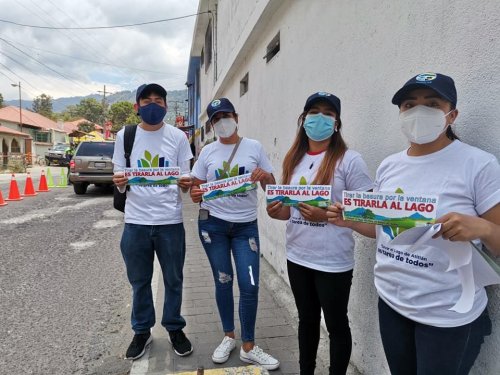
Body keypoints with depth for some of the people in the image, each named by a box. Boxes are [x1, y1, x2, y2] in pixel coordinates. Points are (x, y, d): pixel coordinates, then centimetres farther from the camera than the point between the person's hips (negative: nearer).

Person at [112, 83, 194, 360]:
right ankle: (142, 331, 33)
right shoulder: (125, 136, 4)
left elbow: (185, 179, 3)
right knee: (139, 281, 13)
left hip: (170, 220, -1)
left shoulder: (177, 137, 1)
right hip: (136, 220, 1)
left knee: (173, 280, 11)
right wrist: (119, 182, -18)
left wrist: (187, 183, -20)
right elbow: (119, 182, 5)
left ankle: (174, 328, 31)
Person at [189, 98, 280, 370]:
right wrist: (195, 195, -17)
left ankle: (248, 348, 17)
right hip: (213, 223, 1)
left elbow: (271, 188, 2)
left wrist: (265, 176, -20)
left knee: (250, 286, -2)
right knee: (223, 281, 11)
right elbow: (195, 187, 5)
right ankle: (229, 337, 32)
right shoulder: (208, 151, 2)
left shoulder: (254, 147, 1)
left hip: (246, 225, 0)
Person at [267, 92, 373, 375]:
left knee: (336, 324, 12)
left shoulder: (349, 160, -11)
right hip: (297, 257, 6)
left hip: (333, 262, -6)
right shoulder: (294, 160, 7)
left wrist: (327, 215, -24)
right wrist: (277, 212, -7)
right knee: (307, 319, 21)